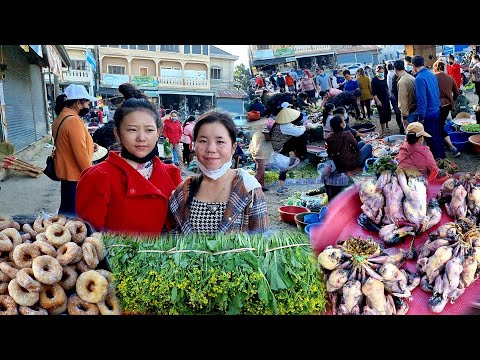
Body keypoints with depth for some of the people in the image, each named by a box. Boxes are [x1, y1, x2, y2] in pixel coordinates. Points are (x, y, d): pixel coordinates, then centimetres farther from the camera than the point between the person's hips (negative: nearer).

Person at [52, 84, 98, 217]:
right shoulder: (74, 120, -20)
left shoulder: (60, 118, 10)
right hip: (75, 175, -10)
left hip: (66, 172, 10)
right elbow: (80, 154, -22)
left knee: (66, 210, 19)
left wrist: (88, 146, 8)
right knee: (74, 213, -2)